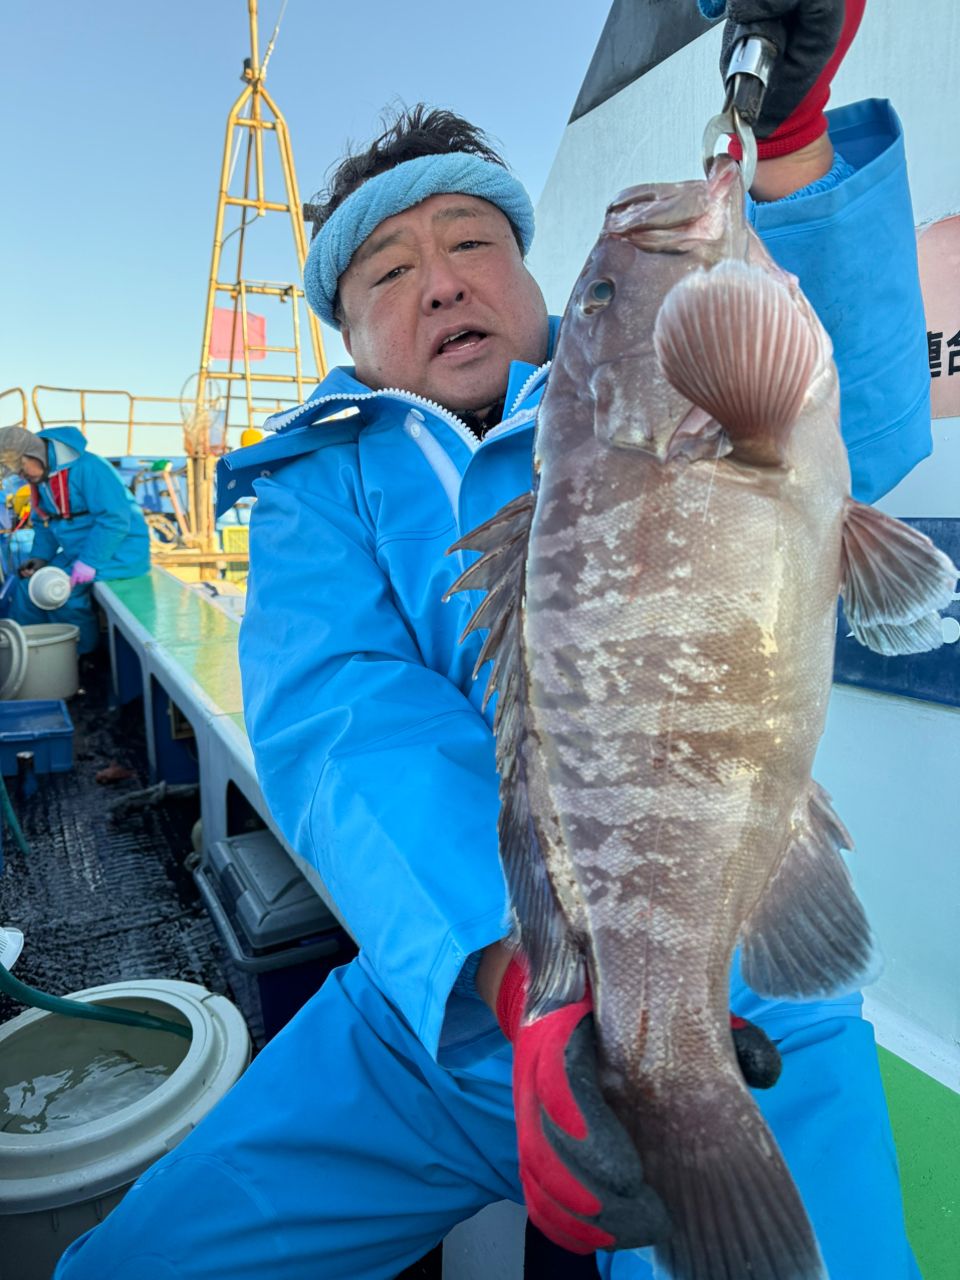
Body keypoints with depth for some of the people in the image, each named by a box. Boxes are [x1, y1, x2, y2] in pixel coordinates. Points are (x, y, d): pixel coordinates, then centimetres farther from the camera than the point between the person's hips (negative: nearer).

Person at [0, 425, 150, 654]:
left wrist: (89, 562, -26)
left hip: (118, 551, -9)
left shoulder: (86, 467, -22)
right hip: (77, 552, 9)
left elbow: (115, 519, -27)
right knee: (28, 587, 3)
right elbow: (43, 523, 17)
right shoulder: (39, 476, 7)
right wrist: (40, 556, -2)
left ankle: (87, 657, -4)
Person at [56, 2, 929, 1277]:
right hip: (431, 1011, 2)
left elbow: (855, 429, -13)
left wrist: (788, 136, -24)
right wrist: (528, 984, -31)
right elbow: (337, 724, -16)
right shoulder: (319, 489, 2)